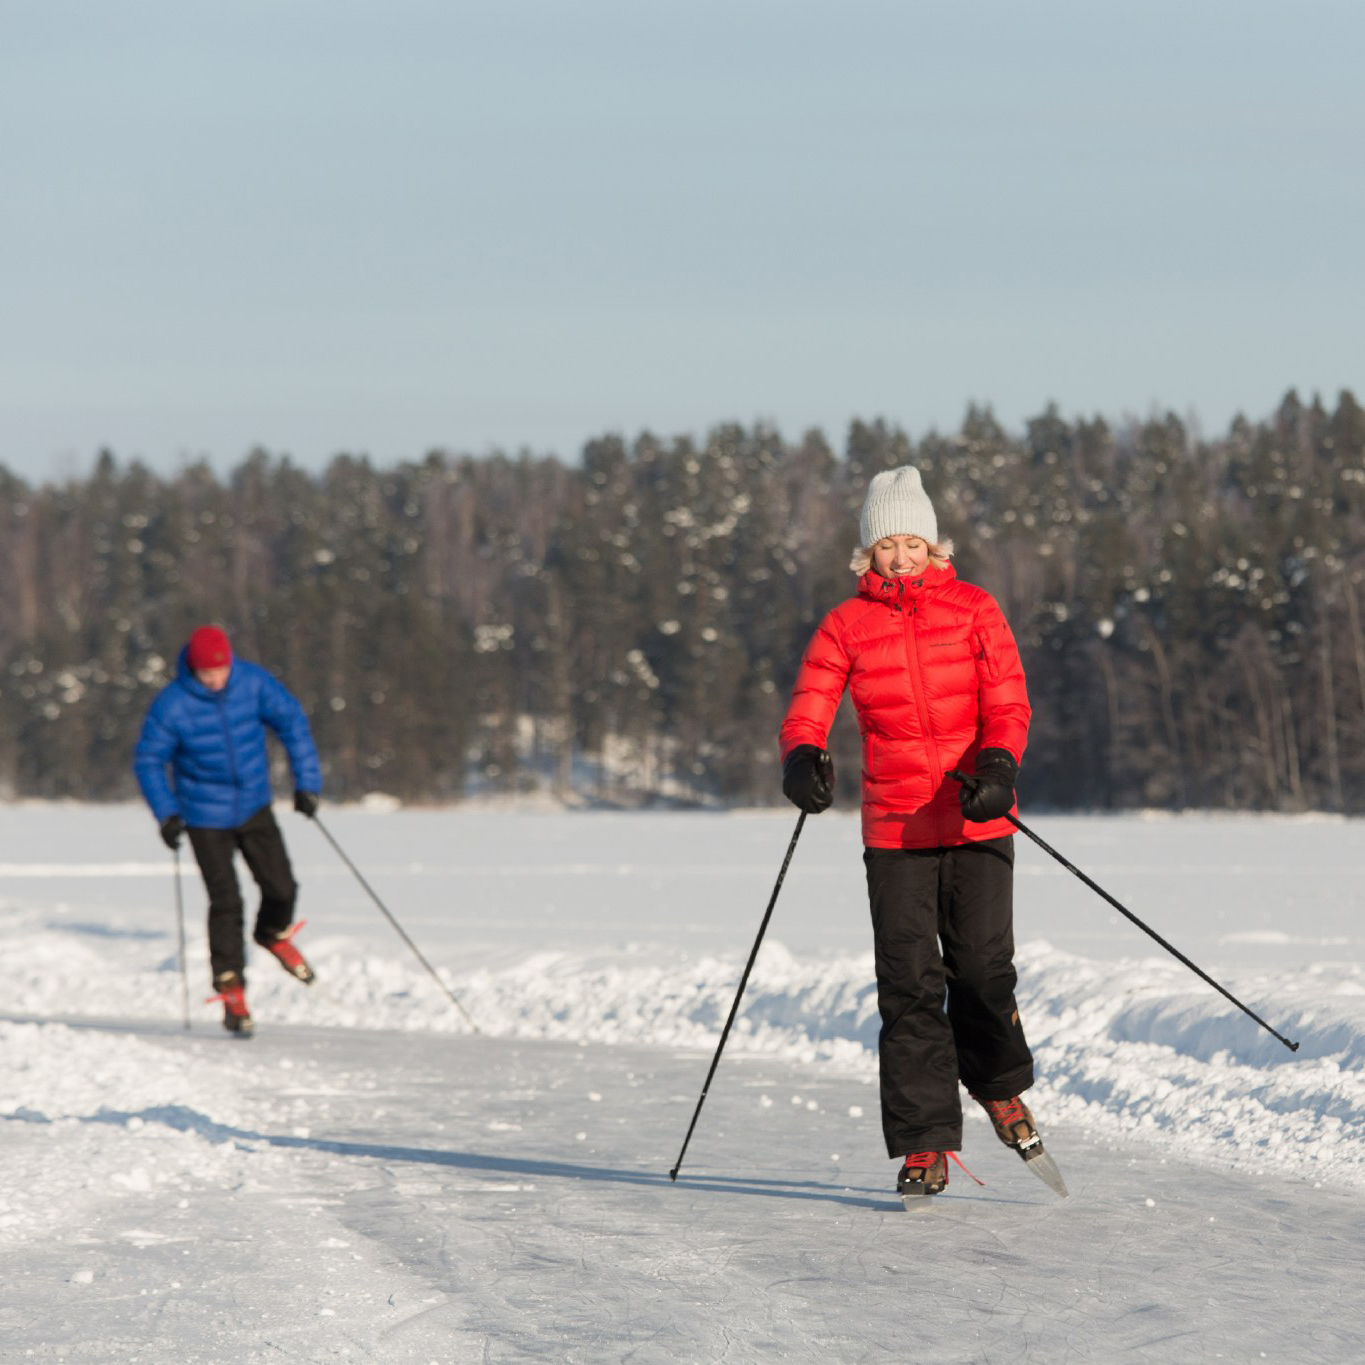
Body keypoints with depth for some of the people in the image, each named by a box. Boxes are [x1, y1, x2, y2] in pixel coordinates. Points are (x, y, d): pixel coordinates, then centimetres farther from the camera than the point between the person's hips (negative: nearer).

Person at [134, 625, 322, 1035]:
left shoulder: (253, 682, -12)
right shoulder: (171, 705, -18)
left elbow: (291, 721, -2)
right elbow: (148, 760, -8)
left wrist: (307, 782, -7)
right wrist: (166, 813, -19)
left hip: (255, 806, 3)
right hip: (206, 816, -3)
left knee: (281, 888, 0)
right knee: (226, 902, -9)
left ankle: (273, 934, 35)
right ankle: (232, 992, 3)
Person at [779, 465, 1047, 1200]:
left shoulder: (973, 610, 2)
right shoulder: (846, 626, 3)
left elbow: (1008, 703, -4)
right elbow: (806, 712, -5)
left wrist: (998, 765, -24)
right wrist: (804, 759, -28)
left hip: (977, 822, 0)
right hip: (893, 828, 0)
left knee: (983, 967, -4)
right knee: (910, 982, -5)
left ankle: (999, 1085, 27)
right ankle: (925, 1145, 1)